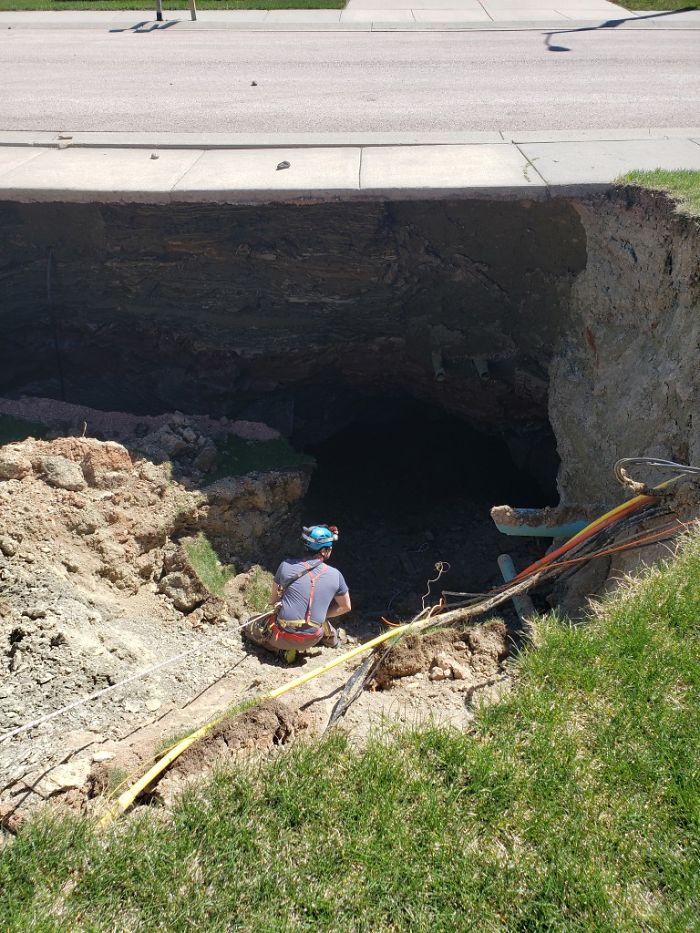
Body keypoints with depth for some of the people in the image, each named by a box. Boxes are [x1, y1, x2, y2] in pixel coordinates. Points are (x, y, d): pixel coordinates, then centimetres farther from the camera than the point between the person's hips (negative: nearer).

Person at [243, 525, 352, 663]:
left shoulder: (286, 565, -9)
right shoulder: (335, 575, -7)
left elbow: (274, 599, 3)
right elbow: (346, 607, 6)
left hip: (285, 635, -3)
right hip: (312, 639, 3)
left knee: (249, 628, 23)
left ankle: (283, 647, 5)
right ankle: (330, 638, 33)